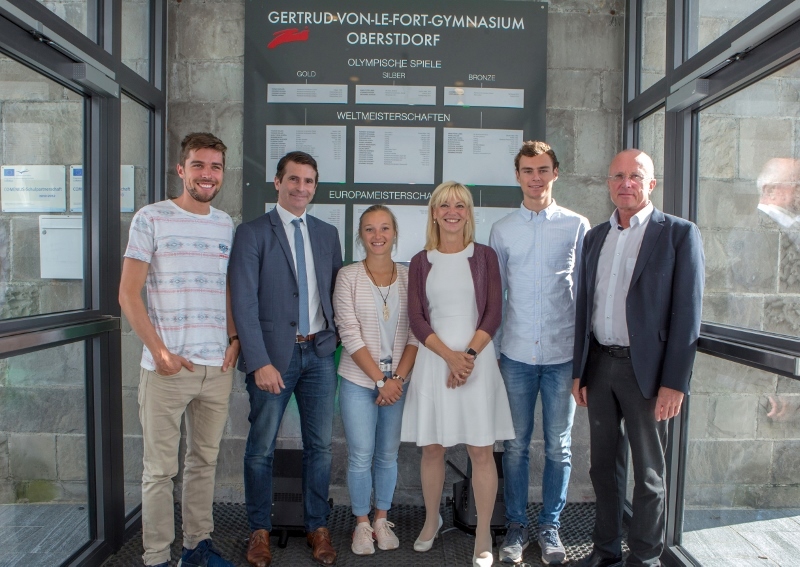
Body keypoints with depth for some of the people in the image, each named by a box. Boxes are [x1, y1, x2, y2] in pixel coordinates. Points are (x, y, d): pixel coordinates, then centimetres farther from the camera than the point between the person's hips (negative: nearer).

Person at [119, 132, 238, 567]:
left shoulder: (225, 224, 11)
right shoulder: (151, 218, -3)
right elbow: (128, 293, -5)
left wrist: (235, 338, 4)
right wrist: (160, 352, -11)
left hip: (218, 367, 5)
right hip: (168, 367, -4)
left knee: (205, 460, 15)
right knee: (160, 469, 5)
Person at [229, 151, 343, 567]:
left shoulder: (327, 233, 12)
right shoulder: (252, 233, -3)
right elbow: (244, 303, -9)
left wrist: (343, 336, 4)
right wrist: (259, 362, -15)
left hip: (319, 352, 4)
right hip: (273, 353, -3)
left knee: (320, 445, 10)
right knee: (261, 447, 7)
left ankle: (317, 527, 26)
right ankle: (259, 530, 26)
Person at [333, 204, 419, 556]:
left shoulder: (409, 277, 2)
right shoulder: (348, 276, -5)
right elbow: (349, 334, -10)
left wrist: (398, 377, -9)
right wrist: (380, 379, -12)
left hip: (399, 380, 2)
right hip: (359, 380, -2)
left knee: (388, 454, 12)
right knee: (361, 456, 3)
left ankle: (382, 519, 31)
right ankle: (362, 523, 24)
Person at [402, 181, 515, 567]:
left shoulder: (485, 256, 3)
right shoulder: (421, 262, 6)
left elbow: (493, 314, -1)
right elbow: (416, 319, 0)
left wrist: (469, 355, -14)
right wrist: (449, 356, -13)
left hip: (477, 358, -1)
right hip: (433, 360, 2)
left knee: (481, 449, 2)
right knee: (432, 447, 10)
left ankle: (483, 536, 17)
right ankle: (432, 520, 31)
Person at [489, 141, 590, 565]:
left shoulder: (577, 226, 1)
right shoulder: (502, 230, 5)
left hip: (563, 354, -1)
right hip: (516, 354, 1)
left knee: (558, 447, 10)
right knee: (516, 444, 9)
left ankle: (550, 526, 27)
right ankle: (515, 525, 25)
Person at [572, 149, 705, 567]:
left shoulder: (679, 234, -5)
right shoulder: (595, 236, 10)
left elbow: (687, 313, -9)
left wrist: (675, 383, -13)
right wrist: (579, 371, 8)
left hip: (645, 368, -5)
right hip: (599, 364, 5)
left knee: (648, 474, 9)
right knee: (602, 465, 16)